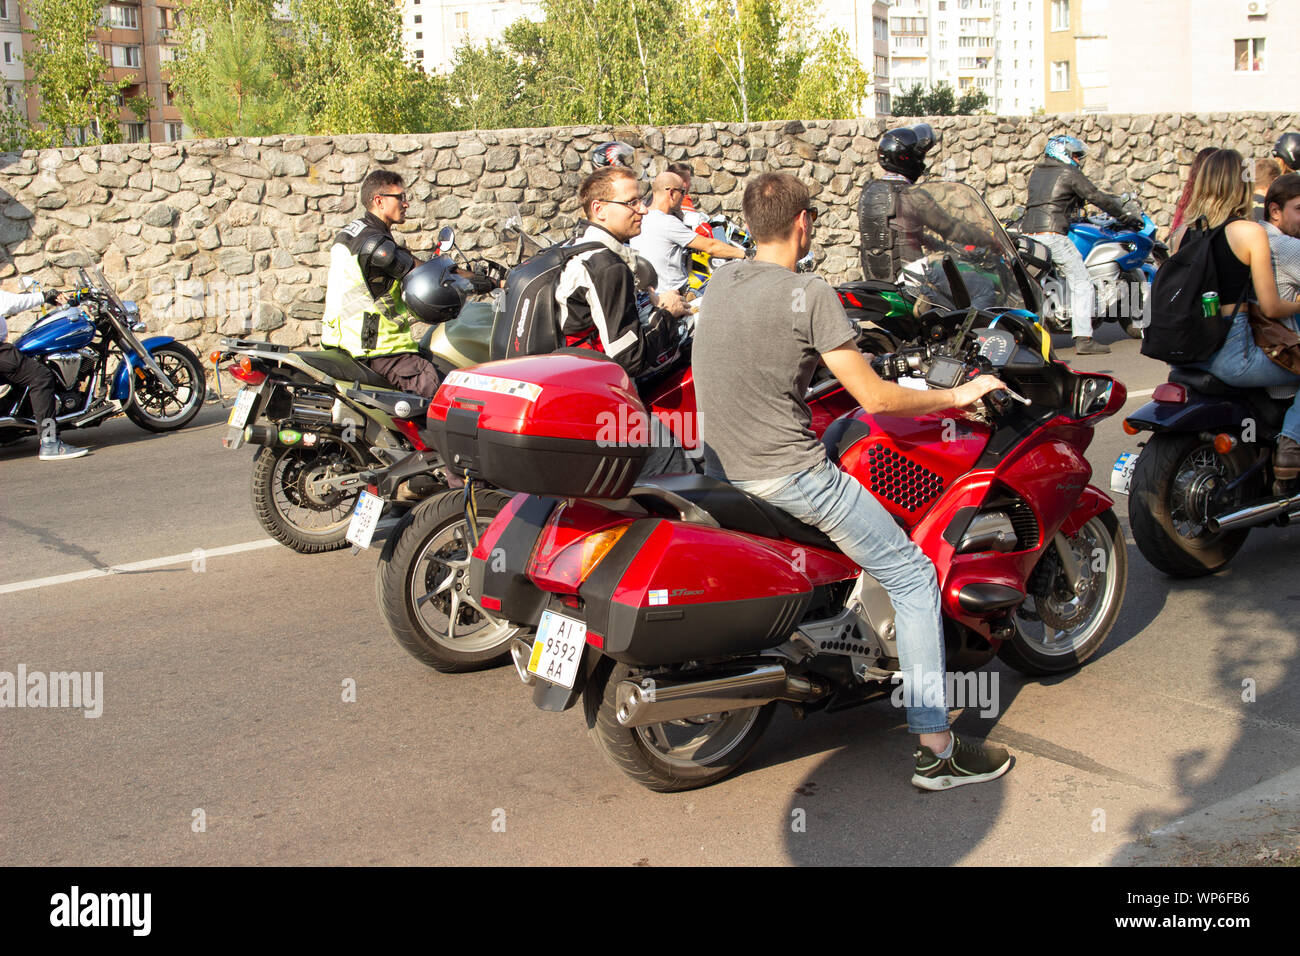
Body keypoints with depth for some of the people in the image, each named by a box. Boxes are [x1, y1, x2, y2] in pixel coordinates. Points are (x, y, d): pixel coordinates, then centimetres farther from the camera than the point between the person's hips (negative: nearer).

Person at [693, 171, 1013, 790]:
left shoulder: (720, 284, 7)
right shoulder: (809, 296, -15)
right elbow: (876, 398, -14)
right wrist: (956, 396, 1)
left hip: (721, 470, 9)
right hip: (786, 474, -8)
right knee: (913, 578, 2)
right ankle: (936, 750, 1)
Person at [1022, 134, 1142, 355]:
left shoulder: (1036, 172, 21)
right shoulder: (1070, 174, 1)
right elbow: (1096, 197, 2)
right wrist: (1125, 218, 13)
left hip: (1027, 231, 7)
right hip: (1051, 233, -7)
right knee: (1081, 281, -4)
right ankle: (1083, 339, -12)